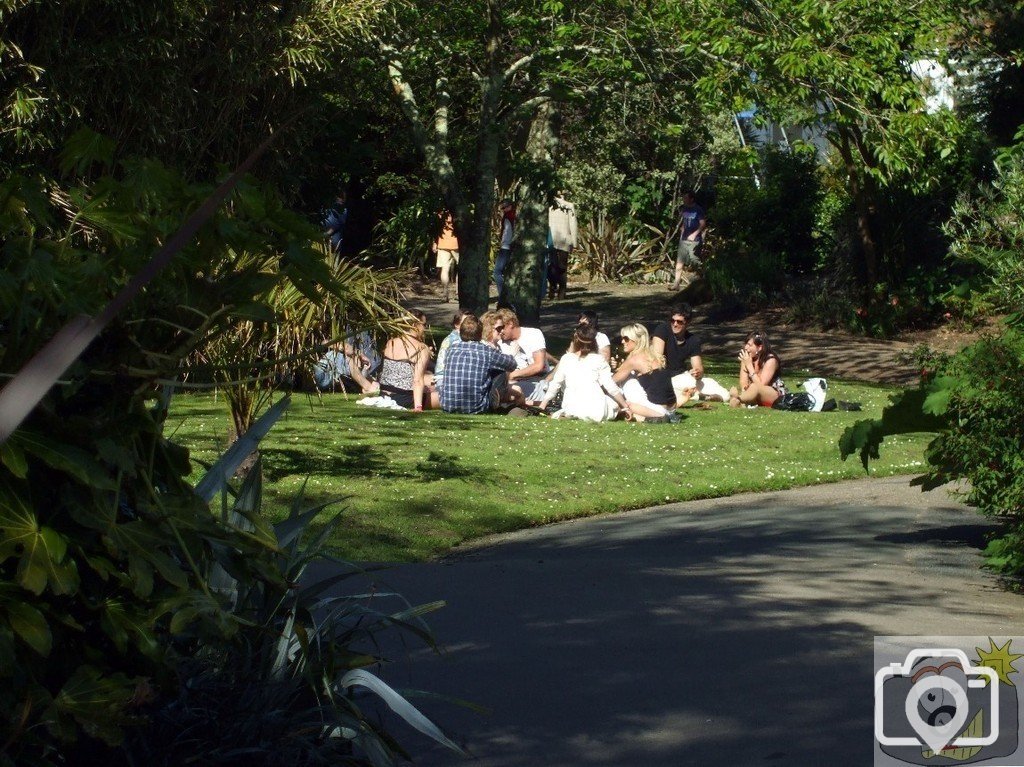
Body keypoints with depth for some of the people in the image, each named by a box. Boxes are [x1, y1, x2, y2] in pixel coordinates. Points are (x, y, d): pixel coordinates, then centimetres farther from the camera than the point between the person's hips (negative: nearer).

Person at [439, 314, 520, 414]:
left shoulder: (452, 350, 4)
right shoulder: (487, 351, -5)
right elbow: (512, 364, 11)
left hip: (448, 407, 4)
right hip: (477, 408, -3)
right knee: (502, 373, 14)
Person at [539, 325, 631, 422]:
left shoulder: (566, 359, 7)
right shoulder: (598, 360, 2)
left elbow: (555, 385, 11)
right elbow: (610, 386, 0)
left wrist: (542, 407, 21)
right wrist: (625, 406, 9)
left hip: (571, 409, 1)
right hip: (596, 410, -1)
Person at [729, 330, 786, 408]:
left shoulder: (770, 360, -18)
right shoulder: (746, 358, -2)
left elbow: (761, 386, -25)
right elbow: (743, 384, -5)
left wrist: (749, 366, -25)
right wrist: (744, 389, -30)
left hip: (777, 396, -6)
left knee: (755, 387, -38)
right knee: (733, 390, -22)